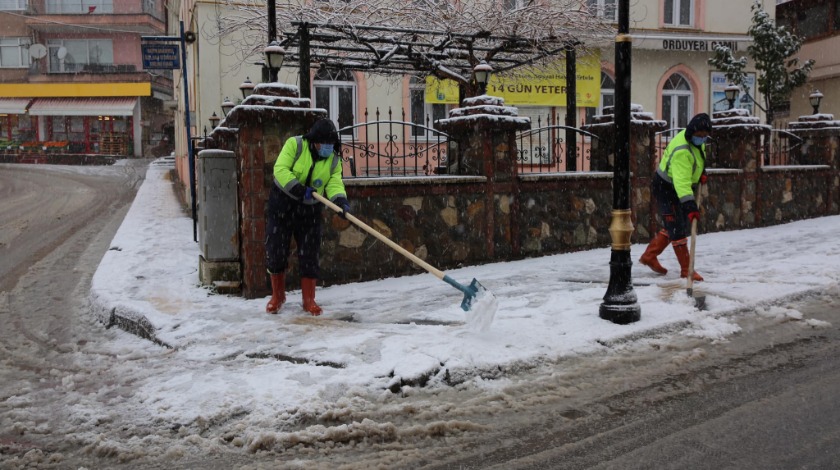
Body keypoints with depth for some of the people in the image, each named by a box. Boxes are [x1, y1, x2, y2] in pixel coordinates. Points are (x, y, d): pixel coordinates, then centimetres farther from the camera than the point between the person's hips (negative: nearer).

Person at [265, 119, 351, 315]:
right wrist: (300, 190, -30)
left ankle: (308, 300, 15)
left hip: (309, 209, 2)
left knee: (309, 254, 2)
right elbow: (280, 169, -20)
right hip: (282, 203, -2)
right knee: (275, 251, 2)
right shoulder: (294, 144, -12)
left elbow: (335, 184, -12)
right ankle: (277, 296, 21)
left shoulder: (334, 160, -2)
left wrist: (341, 201, -34)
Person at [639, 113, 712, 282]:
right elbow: (681, 181, -41)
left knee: (676, 226, 16)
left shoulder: (696, 138, -4)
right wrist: (690, 205, -47)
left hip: (680, 189, 10)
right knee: (677, 229, -7)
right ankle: (686, 270, 0)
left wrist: (701, 171, 7)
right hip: (666, 189, -10)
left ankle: (649, 256, 26)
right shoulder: (681, 151, -33)